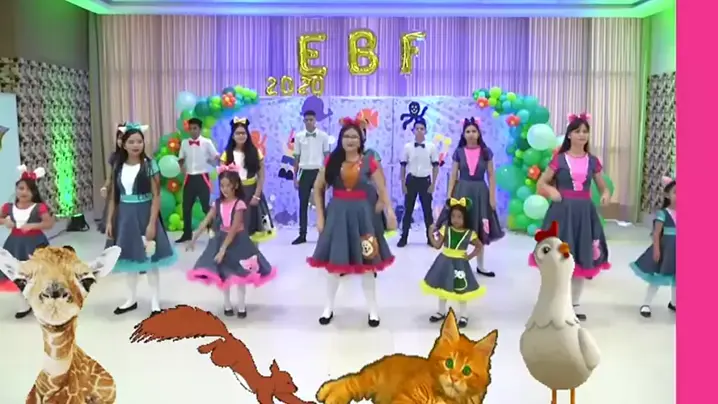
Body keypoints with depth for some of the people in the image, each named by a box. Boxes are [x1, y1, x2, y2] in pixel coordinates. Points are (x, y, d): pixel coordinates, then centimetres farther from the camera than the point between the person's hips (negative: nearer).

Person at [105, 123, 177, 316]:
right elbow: (113, 197, 8)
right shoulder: (118, 167, 4)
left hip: (144, 215, -4)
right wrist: (109, 221, 4)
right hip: (125, 216, 4)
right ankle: (131, 299, 29)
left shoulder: (150, 165, -8)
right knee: (129, 258, 14)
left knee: (150, 260, 4)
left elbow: (156, 196, -11)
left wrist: (152, 223, -17)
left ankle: (155, 303, 14)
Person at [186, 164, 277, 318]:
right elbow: (205, 222, -2)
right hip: (221, 240, 4)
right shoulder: (218, 203, 0)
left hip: (237, 242, -4)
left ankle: (241, 306, 16)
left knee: (239, 274, 3)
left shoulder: (239, 204, -15)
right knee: (223, 274, 10)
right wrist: (193, 239, -9)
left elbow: (234, 229, -21)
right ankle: (227, 305, 24)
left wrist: (223, 248, -25)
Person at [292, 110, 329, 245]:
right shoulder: (299, 136, 3)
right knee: (303, 204, 5)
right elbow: (297, 157, 6)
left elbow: (327, 156, 3)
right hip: (305, 172, 1)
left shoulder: (323, 136, -1)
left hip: (319, 172, -1)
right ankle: (302, 235, 12)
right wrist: (295, 177, 5)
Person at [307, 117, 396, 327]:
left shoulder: (369, 162, -2)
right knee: (334, 261, 9)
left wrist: (390, 213, -16)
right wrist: (320, 216, -1)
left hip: (361, 213, -1)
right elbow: (317, 189, 5)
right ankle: (329, 307, 25)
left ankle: (373, 309, 21)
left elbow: (382, 191, -4)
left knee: (366, 263, 6)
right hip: (336, 213, 1)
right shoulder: (331, 161, 1)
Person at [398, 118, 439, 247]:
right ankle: (404, 237, 12)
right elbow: (403, 166, 3)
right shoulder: (407, 147, -1)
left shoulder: (431, 147, -2)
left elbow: (435, 166, 2)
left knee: (427, 210, 6)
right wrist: (403, 184, -1)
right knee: (408, 210, 5)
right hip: (411, 180, 0)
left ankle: (430, 237, 16)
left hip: (425, 181, 0)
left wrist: (433, 184, -4)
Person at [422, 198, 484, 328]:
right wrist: (431, 235, -19)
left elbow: (479, 246, 2)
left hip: (459, 264, -2)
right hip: (445, 262, 2)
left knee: (461, 289, 7)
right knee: (442, 287, 15)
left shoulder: (470, 233, -10)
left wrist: (470, 256, -7)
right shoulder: (445, 230, -7)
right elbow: (437, 245, -8)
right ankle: (441, 311, 33)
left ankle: (463, 315, 23)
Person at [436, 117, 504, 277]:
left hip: (480, 192, 1)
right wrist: (449, 196, -4)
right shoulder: (459, 152, 2)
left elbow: (491, 176, 2)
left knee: (480, 229, 9)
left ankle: (480, 266, 21)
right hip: (461, 191, 0)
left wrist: (492, 196, -4)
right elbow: (453, 176, 3)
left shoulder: (486, 152, 1)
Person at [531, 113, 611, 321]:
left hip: (584, 212, 3)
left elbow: (603, 187, 12)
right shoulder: (559, 159, -2)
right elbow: (541, 183, 3)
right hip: (562, 211, -3)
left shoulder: (593, 161, 6)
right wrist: (551, 190, -18)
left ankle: (575, 304, 23)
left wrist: (606, 194, -10)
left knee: (582, 259, 9)